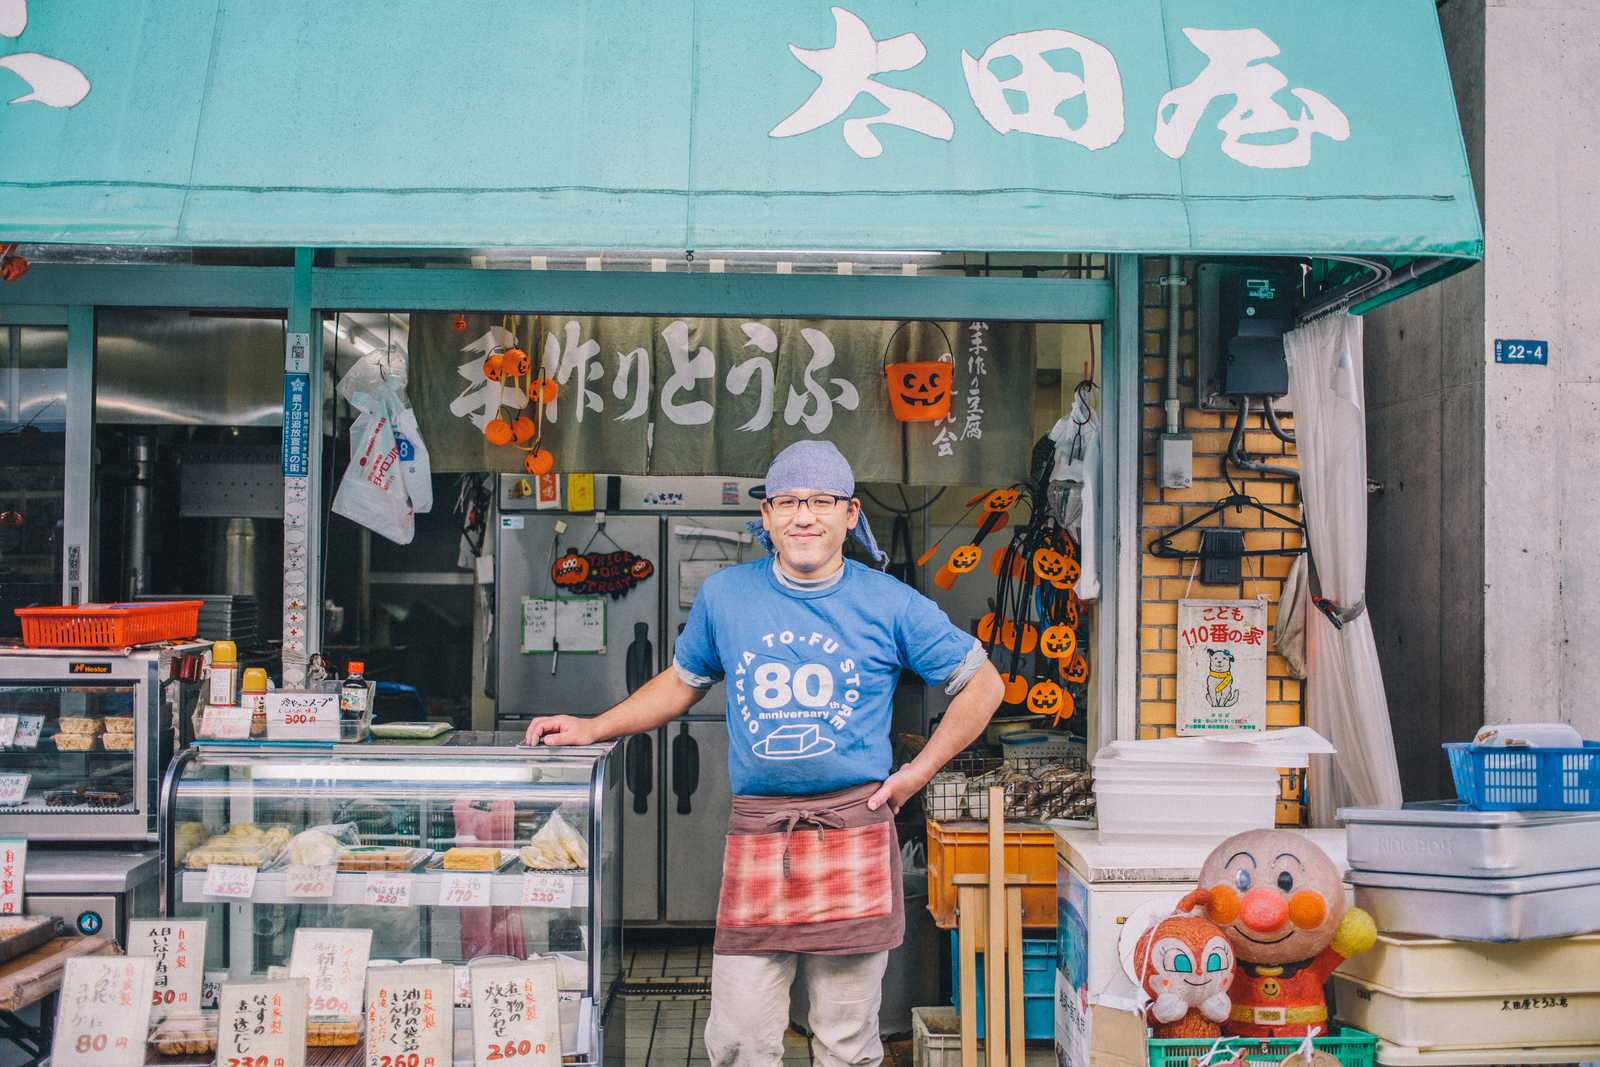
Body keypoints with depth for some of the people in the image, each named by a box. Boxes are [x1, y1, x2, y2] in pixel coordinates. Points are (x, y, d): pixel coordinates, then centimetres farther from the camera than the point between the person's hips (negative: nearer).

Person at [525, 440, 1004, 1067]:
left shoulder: (890, 605, 2)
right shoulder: (724, 595, 8)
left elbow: (983, 684, 11)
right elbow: (683, 682, 24)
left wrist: (916, 774, 5)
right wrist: (594, 728, 15)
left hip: (853, 830, -1)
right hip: (755, 835, 2)